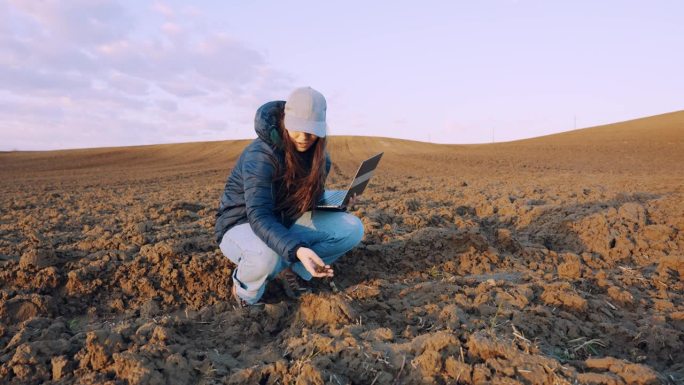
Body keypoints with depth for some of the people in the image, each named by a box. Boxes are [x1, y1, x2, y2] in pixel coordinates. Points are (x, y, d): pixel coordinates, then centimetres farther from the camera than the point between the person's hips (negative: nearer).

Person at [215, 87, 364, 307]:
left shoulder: (319, 158, -5)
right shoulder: (261, 155, -27)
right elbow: (258, 216, -36)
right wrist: (297, 250, -51)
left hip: (286, 225, 6)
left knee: (352, 228, -12)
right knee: (266, 255, -42)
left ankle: (292, 270, -3)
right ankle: (246, 292, -7)